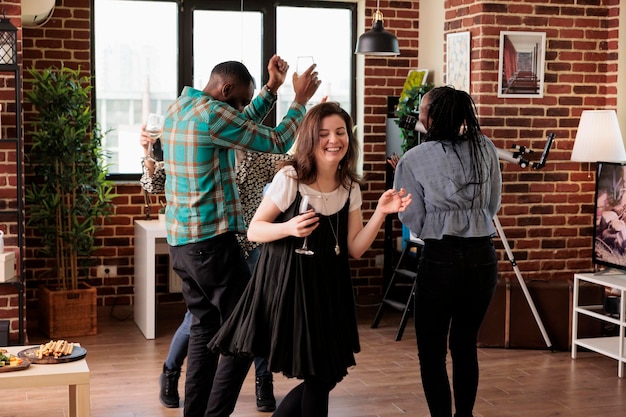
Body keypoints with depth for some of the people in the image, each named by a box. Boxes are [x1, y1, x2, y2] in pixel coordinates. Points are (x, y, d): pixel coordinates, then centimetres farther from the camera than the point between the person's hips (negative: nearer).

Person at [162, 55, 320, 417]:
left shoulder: (179, 109, 13)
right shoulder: (212, 114, -15)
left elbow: (242, 126, 24)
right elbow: (276, 143, -7)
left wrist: (272, 88, 21)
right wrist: (301, 100, 5)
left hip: (181, 243, 10)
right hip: (212, 242, -10)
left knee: (205, 328, 16)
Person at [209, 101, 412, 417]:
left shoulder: (350, 188, 4)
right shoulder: (290, 179, -12)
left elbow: (355, 249, 2)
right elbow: (253, 231, -9)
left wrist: (381, 212, -10)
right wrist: (289, 228, -26)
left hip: (329, 289, 6)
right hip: (289, 285, -6)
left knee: (326, 375, 9)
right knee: (319, 377, -1)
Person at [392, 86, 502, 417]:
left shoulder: (414, 160, -5)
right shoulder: (485, 148, 3)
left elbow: (413, 221, -1)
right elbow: (493, 205, 11)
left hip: (440, 259, -4)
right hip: (483, 257, 4)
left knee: (432, 353, 6)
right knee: (465, 346, 18)